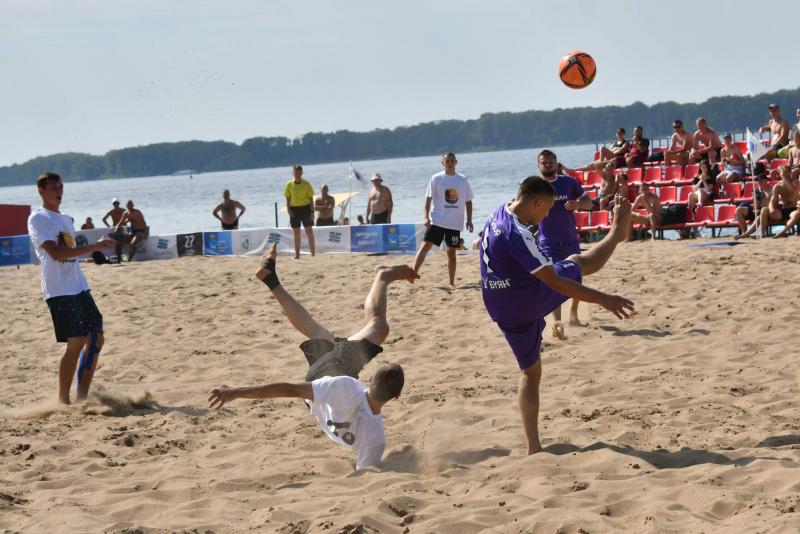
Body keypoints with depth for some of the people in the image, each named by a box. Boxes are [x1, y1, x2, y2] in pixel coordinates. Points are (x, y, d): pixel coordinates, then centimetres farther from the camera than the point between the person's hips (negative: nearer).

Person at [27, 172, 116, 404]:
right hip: (59, 290, -9)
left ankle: (82, 397, 12)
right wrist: (94, 247, -24)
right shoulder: (38, 219, -7)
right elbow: (55, 253, -20)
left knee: (96, 338, 6)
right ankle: (63, 401, -4)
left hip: (79, 287, 9)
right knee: (76, 343, -13)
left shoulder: (65, 219, 20)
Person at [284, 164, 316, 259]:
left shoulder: (306, 184, -1)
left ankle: (313, 253, 1)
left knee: (309, 231, -3)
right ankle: (297, 254, 8)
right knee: (296, 233, 5)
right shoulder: (289, 184, 3)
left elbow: (311, 198, 1)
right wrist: (288, 209, -6)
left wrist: (312, 211, -5)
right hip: (294, 209, 2)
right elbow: (288, 199, 8)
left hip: (305, 208, -2)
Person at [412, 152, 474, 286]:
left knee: (451, 252, 8)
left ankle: (452, 282, 15)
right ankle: (413, 273, -18)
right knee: (426, 245, -13)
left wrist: (469, 220, 3)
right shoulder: (436, 178, -1)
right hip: (436, 221, -2)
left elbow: (468, 201, 9)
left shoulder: (463, 180, 5)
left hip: (455, 223, 2)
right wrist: (426, 217, -11)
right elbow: (428, 198, -1)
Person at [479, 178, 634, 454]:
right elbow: (554, 281, -31)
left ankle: (533, 446, 13)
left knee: (530, 372, 16)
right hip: (531, 299, -8)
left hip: (504, 313, 8)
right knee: (579, 262, 15)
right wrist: (602, 299, -32)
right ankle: (617, 233, 43)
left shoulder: (498, 214, 0)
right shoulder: (517, 235, -28)